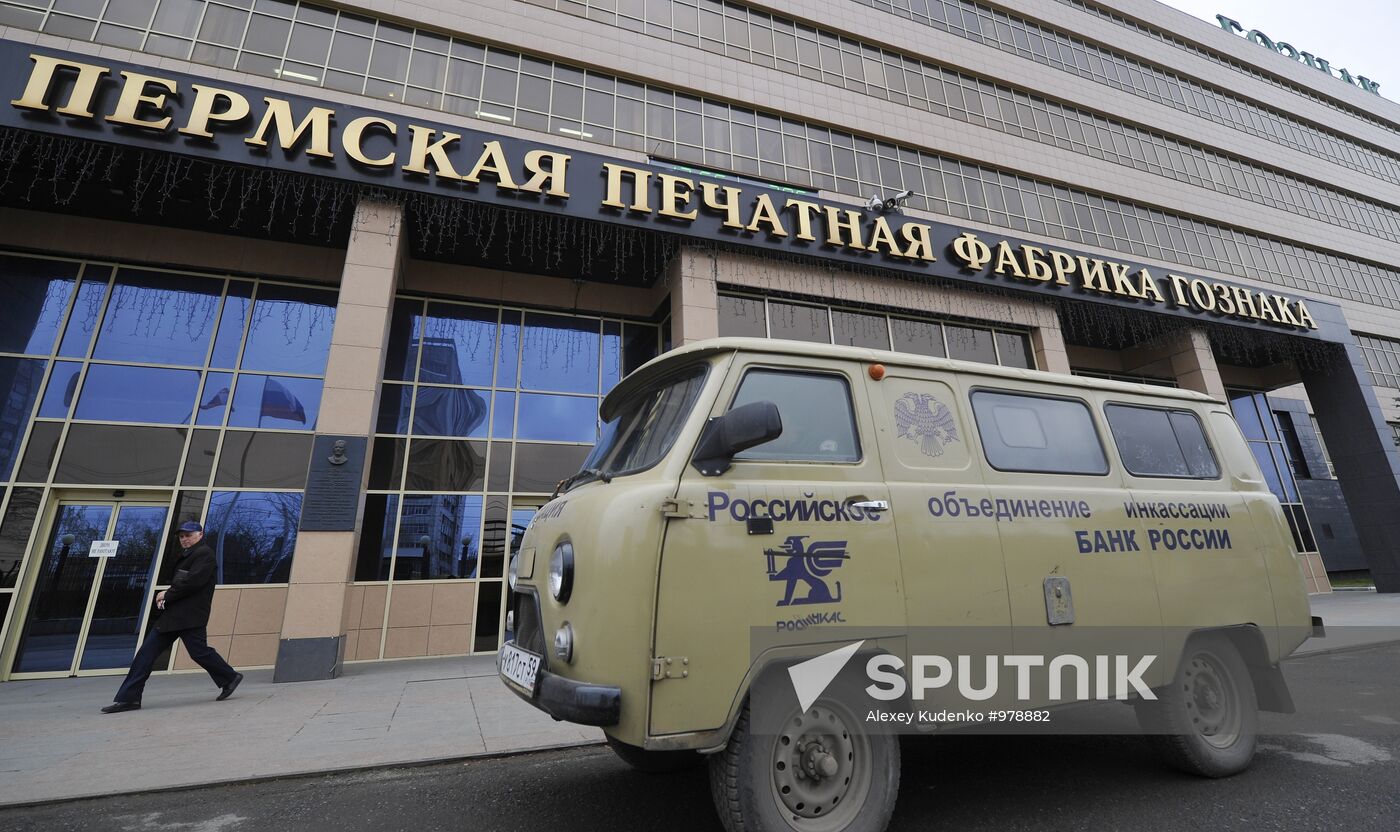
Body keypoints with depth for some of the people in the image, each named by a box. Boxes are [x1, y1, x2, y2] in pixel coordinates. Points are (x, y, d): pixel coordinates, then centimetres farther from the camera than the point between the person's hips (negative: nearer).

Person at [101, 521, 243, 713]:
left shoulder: (204, 553, -8)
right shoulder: (186, 556, 23)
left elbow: (193, 581, -19)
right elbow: (179, 583, 21)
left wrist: (167, 595, -9)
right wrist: (166, 596, 1)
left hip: (190, 615, -10)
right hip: (173, 614, 10)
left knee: (199, 651, -7)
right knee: (147, 652, 6)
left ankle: (230, 678, 8)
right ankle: (128, 697, 11)